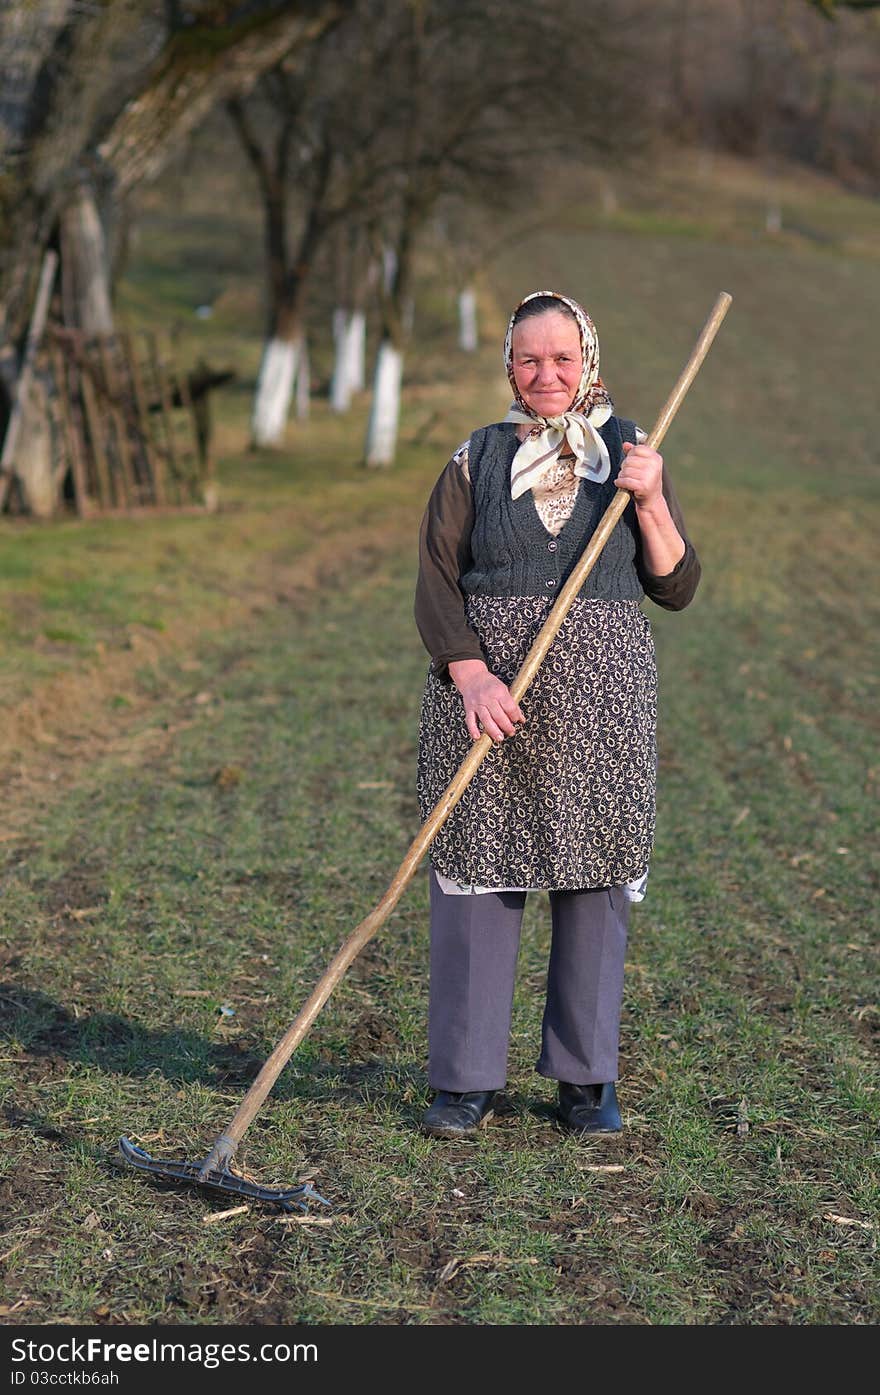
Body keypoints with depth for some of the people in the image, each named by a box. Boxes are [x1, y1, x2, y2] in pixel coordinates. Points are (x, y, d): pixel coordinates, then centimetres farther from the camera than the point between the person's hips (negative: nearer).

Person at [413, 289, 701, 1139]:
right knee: (475, 875, -2)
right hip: (484, 683, 0)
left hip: (602, 694, 1)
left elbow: (675, 588, 3)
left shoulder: (630, 453, 8)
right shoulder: (476, 461, 6)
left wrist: (649, 502, -12)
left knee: (595, 878, 3)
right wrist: (472, 676, -15)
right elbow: (436, 583, -1)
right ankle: (465, 1079, 7)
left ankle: (585, 1078, 14)